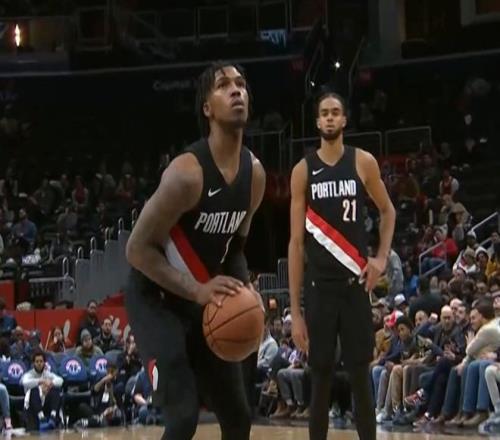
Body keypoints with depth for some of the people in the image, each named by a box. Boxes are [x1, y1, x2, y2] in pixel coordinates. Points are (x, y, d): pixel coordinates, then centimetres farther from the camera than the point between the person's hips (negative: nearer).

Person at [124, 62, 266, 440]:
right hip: (156, 299, -8)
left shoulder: (255, 173, -2)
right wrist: (197, 290, -28)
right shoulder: (187, 172, -26)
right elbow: (138, 249, -21)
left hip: (205, 302, 8)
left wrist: (243, 289, -5)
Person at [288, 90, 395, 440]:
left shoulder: (363, 162, 1)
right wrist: (295, 310, -4)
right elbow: (296, 242, 0)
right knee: (320, 379, 3)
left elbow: (388, 211, 17)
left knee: (361, 376, 2)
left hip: (356, 283, 0)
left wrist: (382, 257, 0)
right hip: (319, 286, 0)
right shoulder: (303, 171, 1)